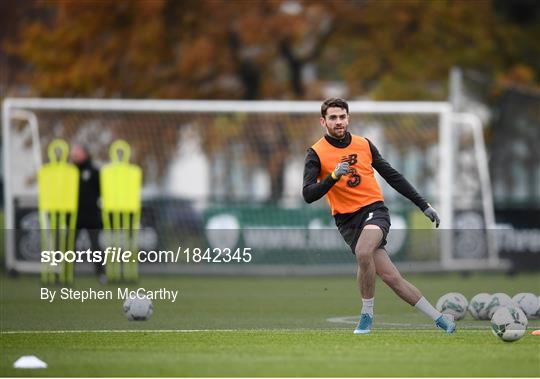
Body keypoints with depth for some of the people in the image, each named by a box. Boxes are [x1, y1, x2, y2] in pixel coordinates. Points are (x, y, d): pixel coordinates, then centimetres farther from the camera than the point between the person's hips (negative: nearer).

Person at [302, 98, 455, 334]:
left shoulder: (364, 144, 7)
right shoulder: (316, 153, -2)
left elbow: (392, 176, 16)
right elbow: (308, 195, -11)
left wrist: (423, 205, 15)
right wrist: (334, 176, -27)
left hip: (374, 210, 0)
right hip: (347, 220, 0)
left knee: (363, 252, -32)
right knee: (391, 277, -9)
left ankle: (367, 313, -13)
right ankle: (439, 318, 2)